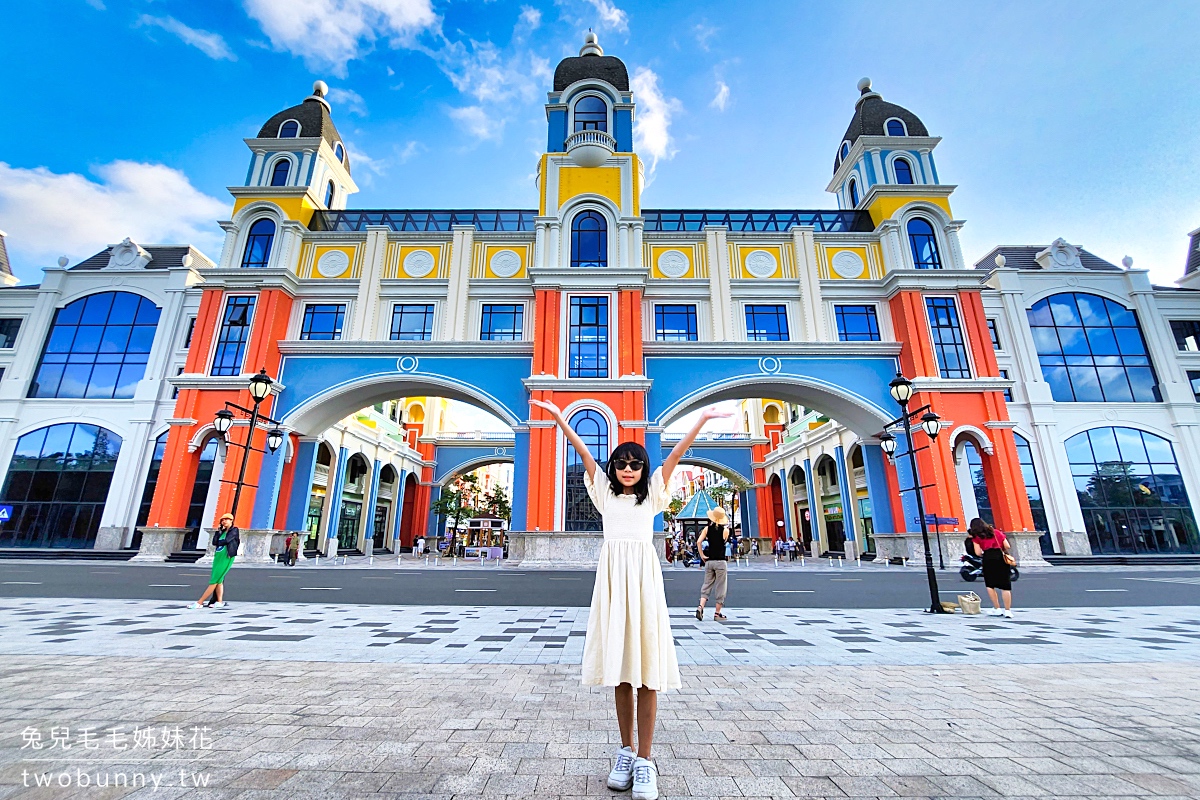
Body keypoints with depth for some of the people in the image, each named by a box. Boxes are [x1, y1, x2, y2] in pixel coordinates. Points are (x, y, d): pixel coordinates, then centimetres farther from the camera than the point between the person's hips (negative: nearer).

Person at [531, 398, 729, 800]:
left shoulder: (652, 494, 11)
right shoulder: (606, 492, 13)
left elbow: (675, 455, 1)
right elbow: (584, 453, 6)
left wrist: (702, 420, -5)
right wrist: (559, 417, 2)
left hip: (643, 574, -1)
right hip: (612, 574, 2)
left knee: (646, 666, -2)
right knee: (619, 666, 8)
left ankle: (644, 759, 8)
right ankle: (625, 751, 21)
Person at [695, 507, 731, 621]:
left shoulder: (707, 528, 1)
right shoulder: (725, 529, -7)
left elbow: (698, 542, -9)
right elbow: (725, 540, 10)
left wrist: (702, 555, 0)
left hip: (709, 561, 3)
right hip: (721, 561, -3)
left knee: (707, 585, 11)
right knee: (721, 587, 8)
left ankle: (700, 606, -7)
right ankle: (717, 613, 12)